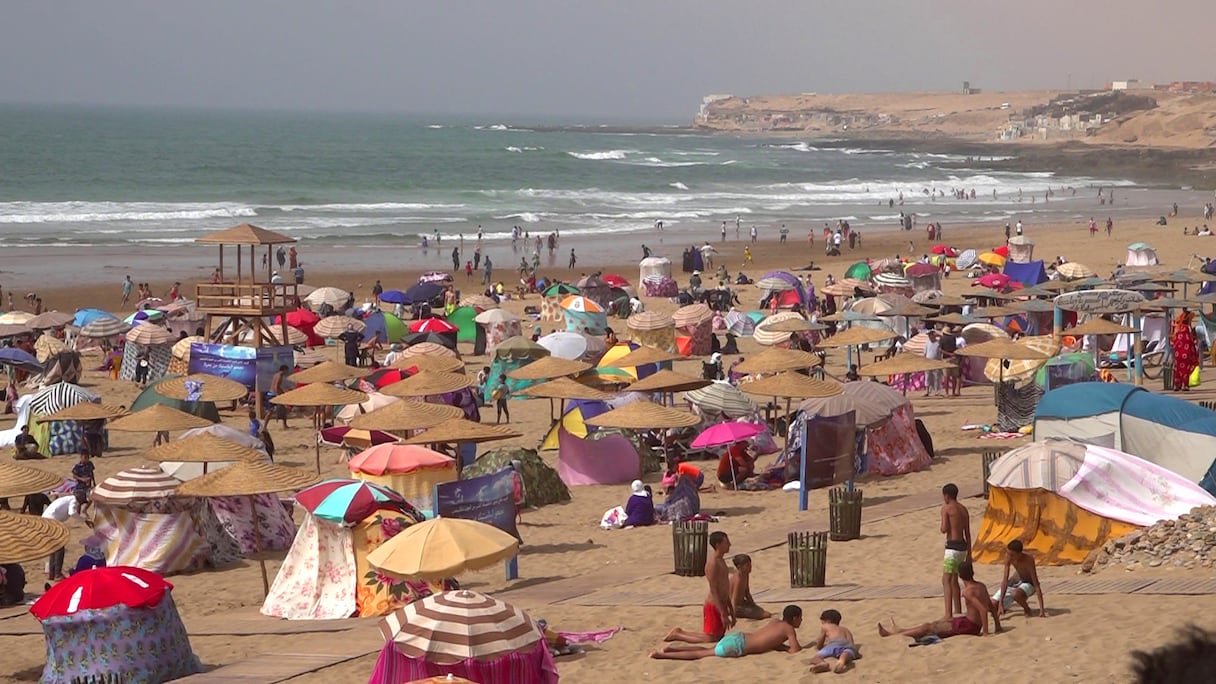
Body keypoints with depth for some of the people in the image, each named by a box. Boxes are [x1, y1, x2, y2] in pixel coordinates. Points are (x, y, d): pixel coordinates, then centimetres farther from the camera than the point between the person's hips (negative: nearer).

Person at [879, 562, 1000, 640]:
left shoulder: (967, 591, -22)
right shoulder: (981, 586, 6)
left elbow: (983, 609, -30)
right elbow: (991, 608, 11)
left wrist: (985, 632, -26)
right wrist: (998, 627, 17)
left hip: (968, 626, -9)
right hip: (975, 625, 9)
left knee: (927, 627, -1)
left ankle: (891, 634, 6)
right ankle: (900, 631, 35)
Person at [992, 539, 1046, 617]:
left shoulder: (1028, 560, -34)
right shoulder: (1008, 556, -23)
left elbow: (1037, 585, -32)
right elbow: (1005, 580, -21)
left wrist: (1041, 609, -36)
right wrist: (1000, 603, -25)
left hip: (1029, 584, -4)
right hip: (1014, 582, 4)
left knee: (1015, 594, -40)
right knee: (992, 606, -9)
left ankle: (1027, 609, -8)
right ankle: (1005, 607, 26)